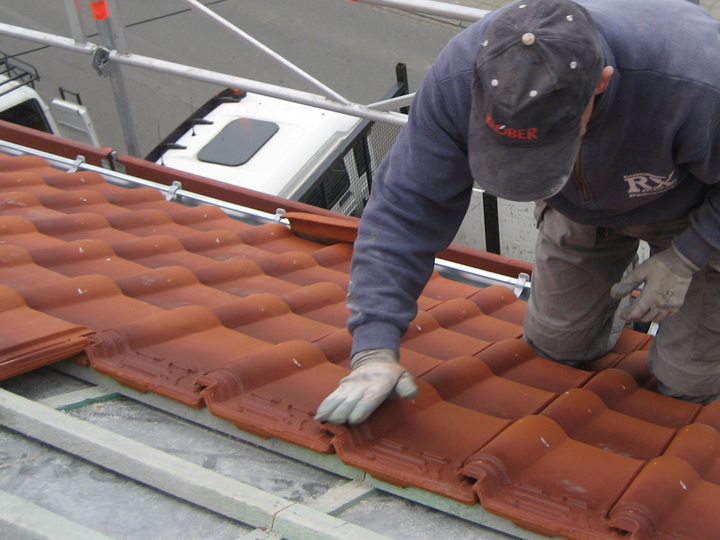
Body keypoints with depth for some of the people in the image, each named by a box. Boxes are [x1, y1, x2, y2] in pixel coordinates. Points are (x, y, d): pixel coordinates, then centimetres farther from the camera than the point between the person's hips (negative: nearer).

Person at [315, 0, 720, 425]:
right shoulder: (459, 79, -37)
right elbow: (407, 204, -29)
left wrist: (684, 258, -23)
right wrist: (375, 351, -35)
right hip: (584, 205, 3)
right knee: (557, 345, 9)